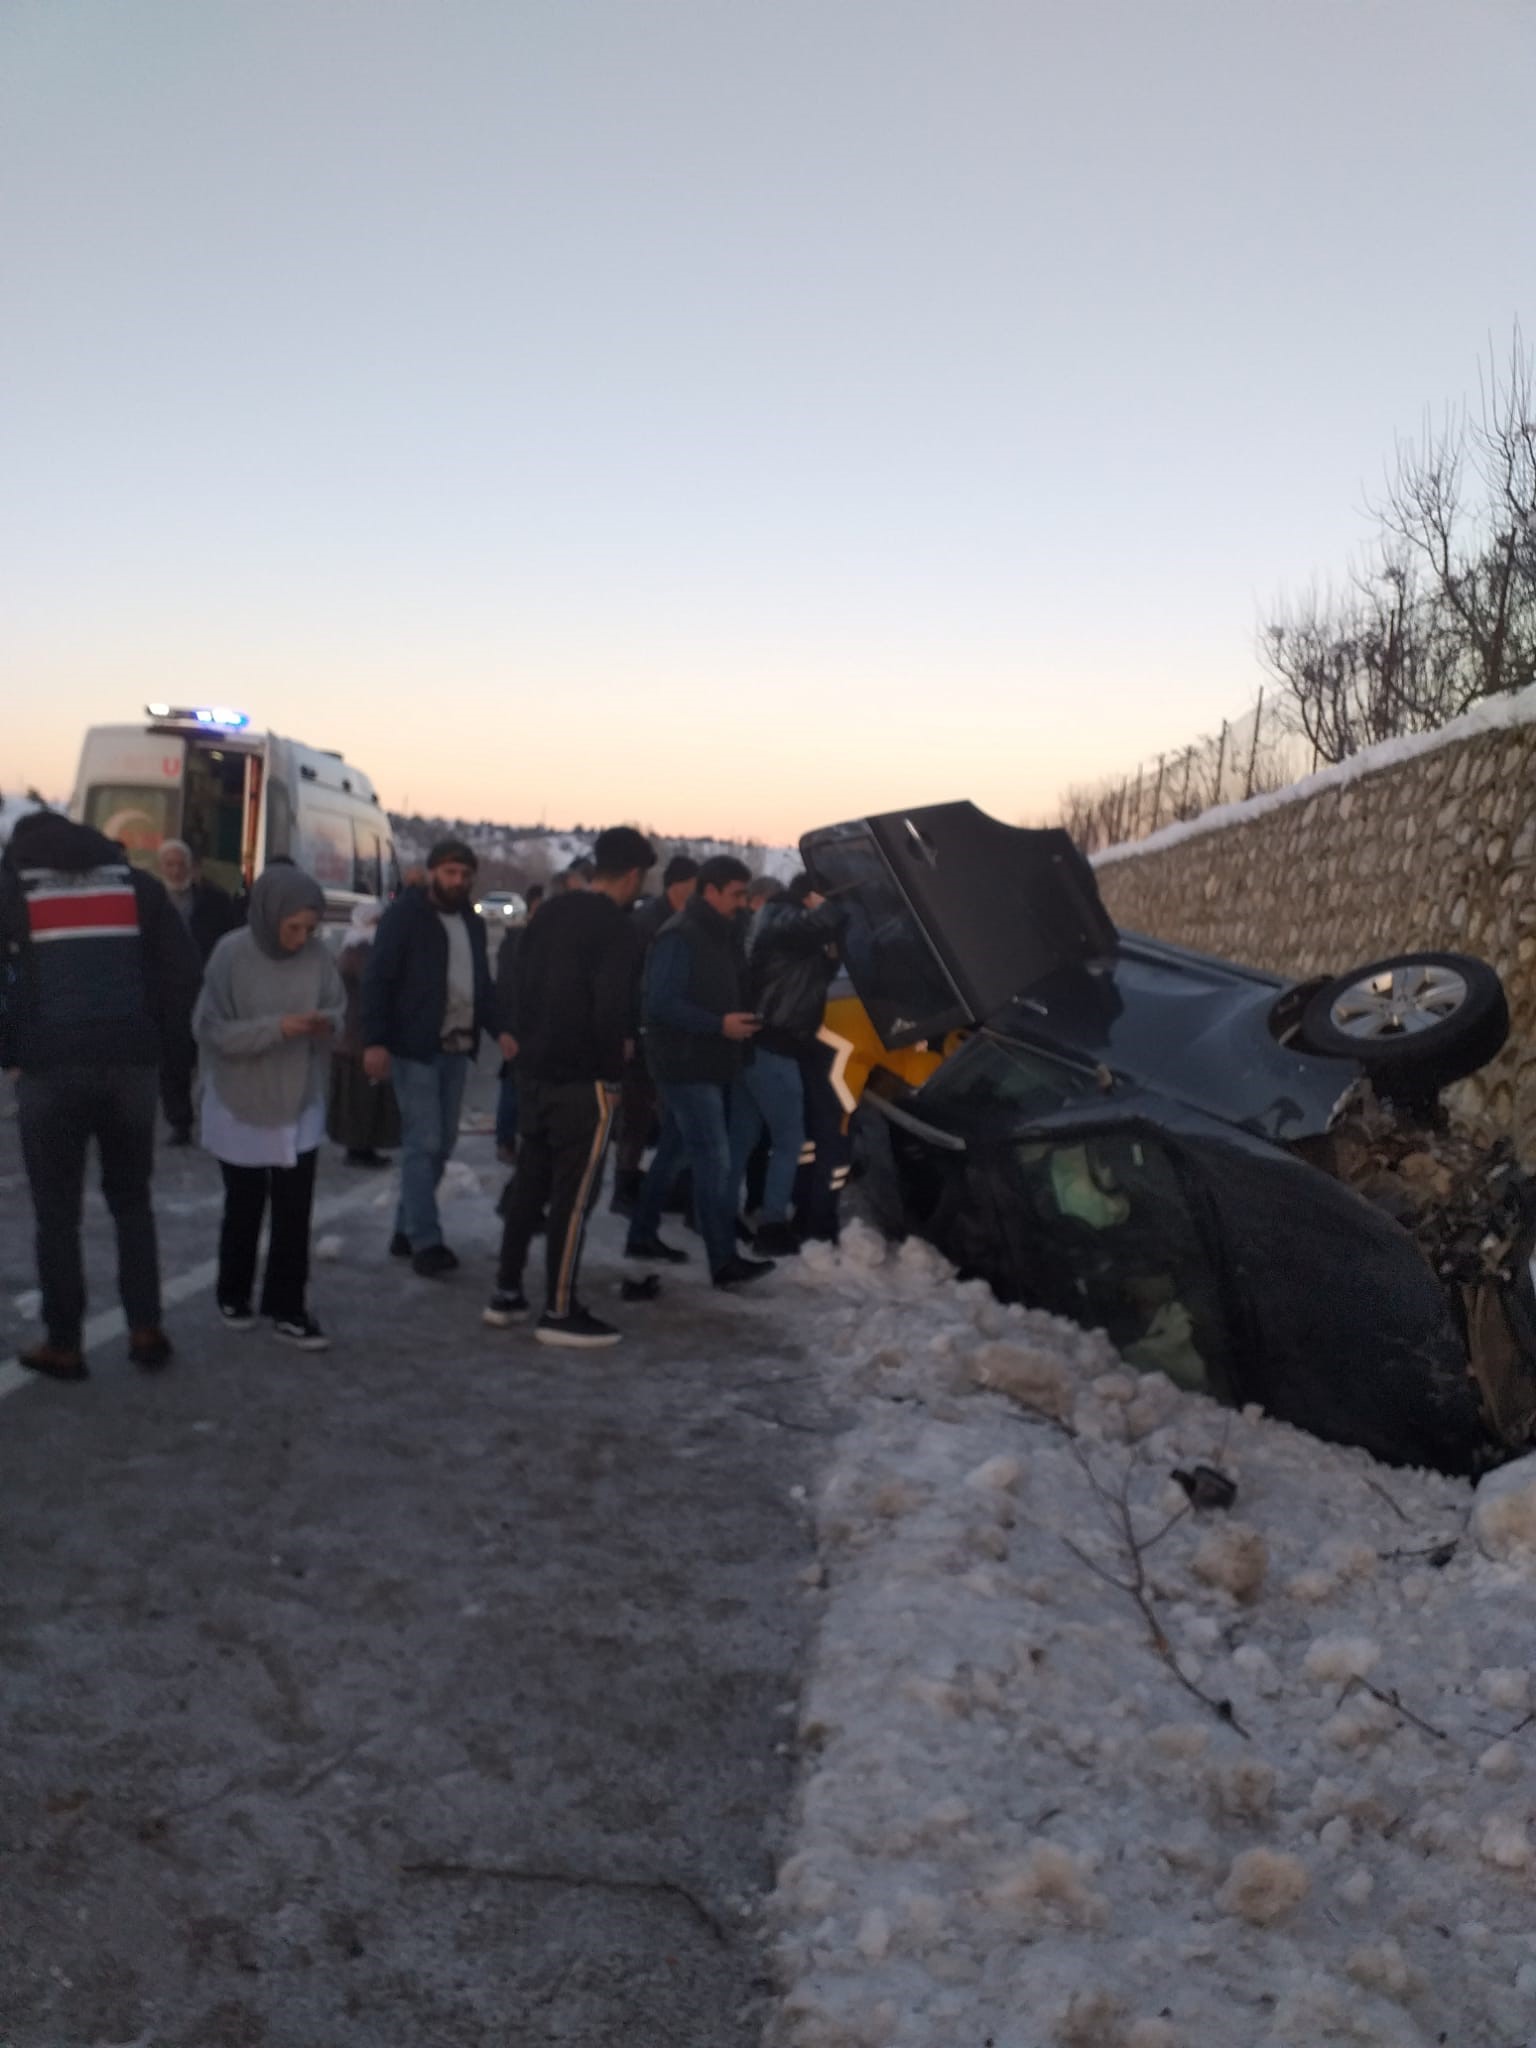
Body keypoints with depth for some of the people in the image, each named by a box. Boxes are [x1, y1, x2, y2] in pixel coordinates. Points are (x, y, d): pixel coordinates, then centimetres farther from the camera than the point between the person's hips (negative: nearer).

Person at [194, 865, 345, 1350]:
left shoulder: (318, 955, -8)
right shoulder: (232, 954, -17)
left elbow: (338, 1011, 5)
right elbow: (210, 1029, -17)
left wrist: (327, 1023, -19)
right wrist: (275, 1027, -27)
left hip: (300, 1102, 2)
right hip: (240, 1103, -2)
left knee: (295, 1209, 0)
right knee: (244, 1208, 13)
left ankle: (288, 1308, 11)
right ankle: (233, 1295, 33)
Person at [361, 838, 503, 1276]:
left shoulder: (472, 922, 13)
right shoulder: (404, 914, -7)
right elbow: (378, 980, -10)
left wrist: (498, 1029, 3)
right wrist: (375, 1041, -18)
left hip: (457, 1048, 7)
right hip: (414, 1047, -7)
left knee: (442, 1144, 9)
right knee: (422, 1143, -7)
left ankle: (405, 1231, 19)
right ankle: (425, 1240, -3)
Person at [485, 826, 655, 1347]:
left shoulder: (550, 914, 10)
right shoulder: (615, 928, -15)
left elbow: (520, 986, 13)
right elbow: (612, 1010, -22)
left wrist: (529, 1041, 14)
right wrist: (613, 1062, -6)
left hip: (535, 1070, 8)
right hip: (583, 1078, -8)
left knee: (530, 1181, 17)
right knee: (574, 1192, -1)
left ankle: (506, 1293, 23)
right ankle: (559, 1312, 4)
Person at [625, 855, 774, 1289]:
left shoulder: (719, 935, 13)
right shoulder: (679, 938, -16)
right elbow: (660, 1003, -22)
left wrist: (739, 1019, 5)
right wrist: (720, 1025, -24)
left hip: (705, 1066, 10)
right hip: (685, 1067, -10)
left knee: (673, 1152, 17)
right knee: (715, 1159, -11)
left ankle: (642, 1236, 29)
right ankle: (724, 1262, -10)